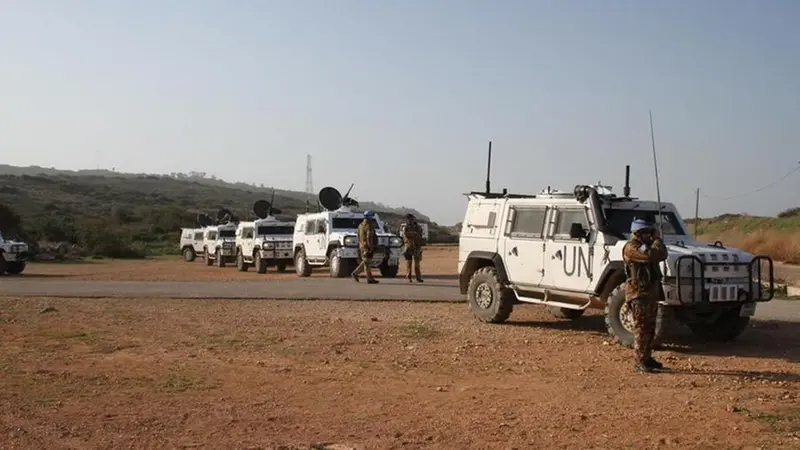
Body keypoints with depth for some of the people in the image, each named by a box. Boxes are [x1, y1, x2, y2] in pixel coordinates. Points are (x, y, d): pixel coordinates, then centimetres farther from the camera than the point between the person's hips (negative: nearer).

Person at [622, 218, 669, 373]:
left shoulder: (646, 244, 16)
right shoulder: (631, 247, -15)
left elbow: (662, 255, 13)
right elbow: (650, 255, -27)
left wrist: (656, 240, 2)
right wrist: (657, 239, -13)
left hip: (652, 292, 9)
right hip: (639, 293, -9)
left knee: (650, 328, 14)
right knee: (641, 328, -8)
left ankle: (647, 358, 23)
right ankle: (640, 362, -5)